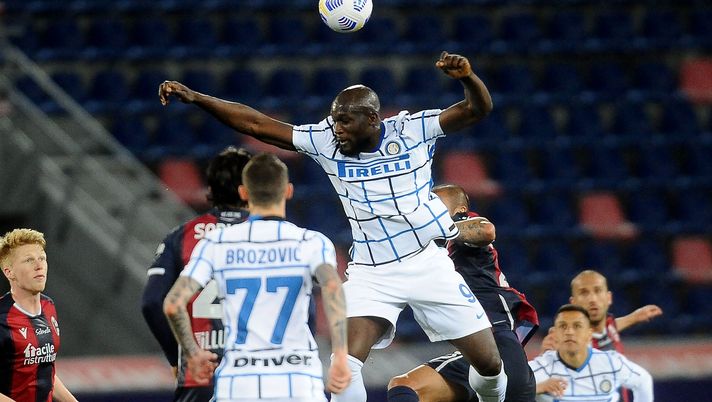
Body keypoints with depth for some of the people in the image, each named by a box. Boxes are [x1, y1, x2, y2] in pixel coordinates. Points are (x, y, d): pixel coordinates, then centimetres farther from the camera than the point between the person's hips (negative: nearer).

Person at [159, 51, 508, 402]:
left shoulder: (413, 130, -9)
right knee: (346, 366, -21)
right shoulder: (325, 142, -5)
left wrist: (466, 76, -36)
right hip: (370, 274, 1)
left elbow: (478, 109, -15)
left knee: (489, 364, 3)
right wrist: (195, 97, -13)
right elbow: (256, 125, -6)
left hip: (427, 264, -1)